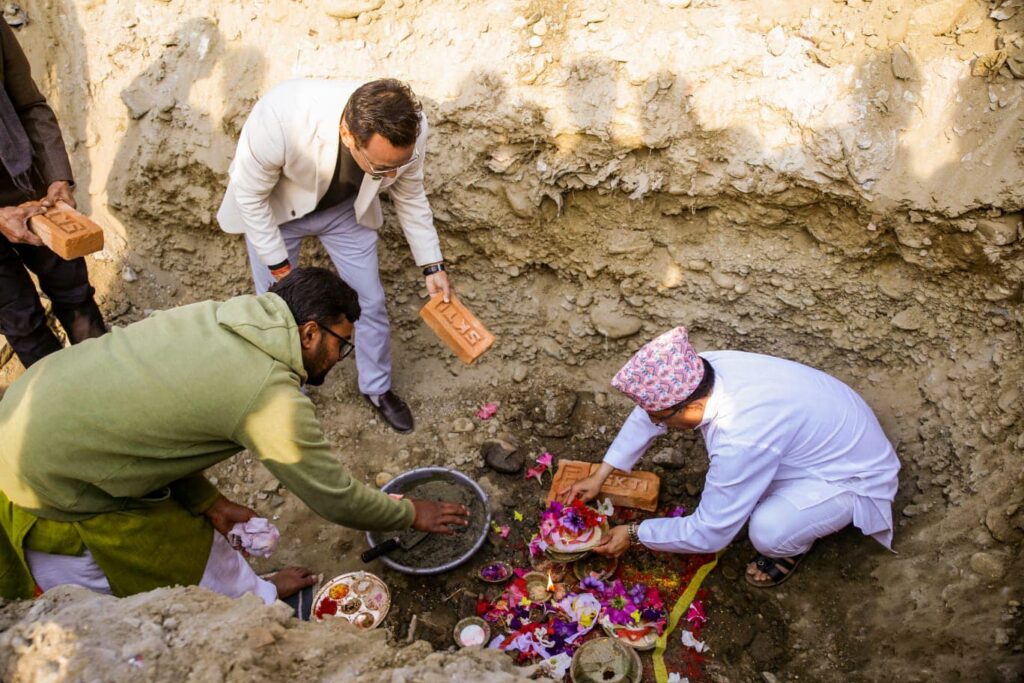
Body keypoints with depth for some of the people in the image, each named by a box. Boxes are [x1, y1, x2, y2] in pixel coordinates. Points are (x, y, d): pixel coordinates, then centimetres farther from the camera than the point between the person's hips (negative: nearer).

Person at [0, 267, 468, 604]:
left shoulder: (216, 314, 0)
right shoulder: (273, 398, -22)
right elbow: (335, 498, -11)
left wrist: (205, 499, 7)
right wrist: (412, 515, 4)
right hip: (52, 485, -8)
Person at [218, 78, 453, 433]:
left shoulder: (409, 130, -32)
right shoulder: (280, 119, -44)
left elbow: (410, 195, -9)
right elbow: (250, 195, -24)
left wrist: (432, 266, -5)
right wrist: (279, 267, -16)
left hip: (346, 209, 3)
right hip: (272, 209, -2)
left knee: (370, 300, 7)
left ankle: (377, 388, 32)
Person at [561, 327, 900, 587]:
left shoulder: (740, 441, -40)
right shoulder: (701, 368, -19)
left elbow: (709, 534, -27)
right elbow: (647, 413, 0)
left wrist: (634, 534, -15)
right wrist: (600, 475, 3)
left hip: (852, 476, -7)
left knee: (768, 531, -30)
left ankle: (793, 545, 5)